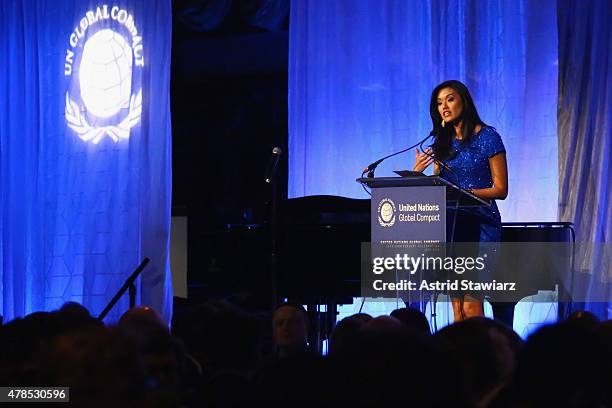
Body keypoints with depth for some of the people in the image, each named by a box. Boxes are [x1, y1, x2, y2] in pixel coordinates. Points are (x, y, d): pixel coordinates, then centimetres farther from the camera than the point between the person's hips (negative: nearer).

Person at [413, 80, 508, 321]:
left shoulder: (487, 137, -3)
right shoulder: (442, 142, 13)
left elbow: (500, 190, -6)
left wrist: (464, 193, -19)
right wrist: (418, 174, -4)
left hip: (479, 224, -5)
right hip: (449, 225, 6)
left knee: (471, 307, -14)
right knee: (457, 310, 3)